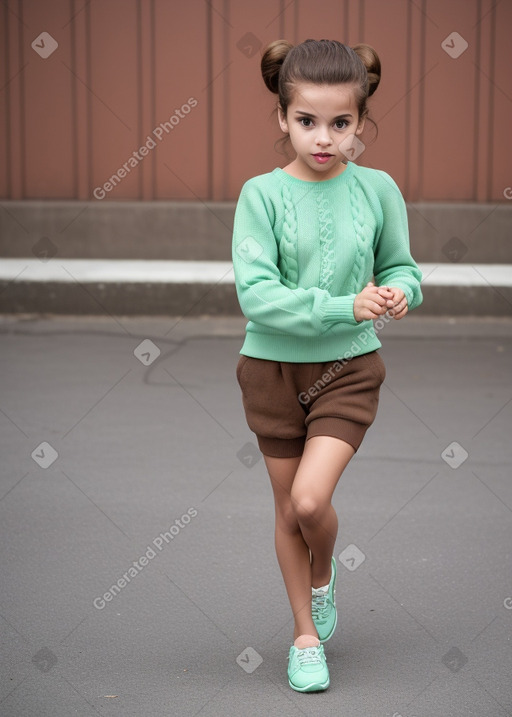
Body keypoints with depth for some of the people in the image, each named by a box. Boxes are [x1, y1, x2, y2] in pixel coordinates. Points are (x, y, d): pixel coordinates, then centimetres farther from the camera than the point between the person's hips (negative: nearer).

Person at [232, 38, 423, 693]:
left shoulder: (377, 190, -5)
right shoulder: (262, 194, -11)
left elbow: (400, 266, 9)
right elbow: (255, 293, -19)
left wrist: (399, 291, -15)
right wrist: (344, 306, -25)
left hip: (349, 367, 0)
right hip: (274, 366, 0)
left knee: (311, 500, -14)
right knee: (288, 507, 11)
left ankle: (323, 576, 21)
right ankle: (306, 634, 31)